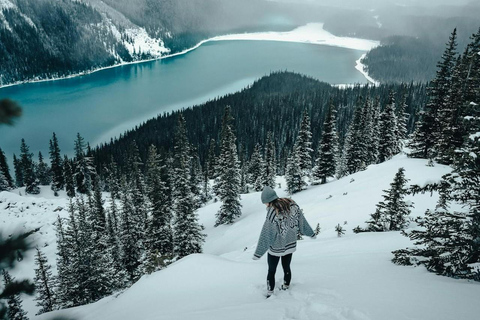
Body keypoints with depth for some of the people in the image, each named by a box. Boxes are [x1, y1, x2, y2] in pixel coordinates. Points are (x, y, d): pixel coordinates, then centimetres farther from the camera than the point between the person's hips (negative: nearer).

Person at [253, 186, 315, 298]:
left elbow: (266, 236, -23)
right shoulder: (292, 205, -11)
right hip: (290, 245, 5)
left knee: (271, 271, 14)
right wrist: (311, 233, 18)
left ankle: (270, 293, 23)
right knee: (286, 267, 23)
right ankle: (286, 288, 38)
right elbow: (302, 221, 2)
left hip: (275, 248, -5)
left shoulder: (272, 213, -28)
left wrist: (258, 253, -14)